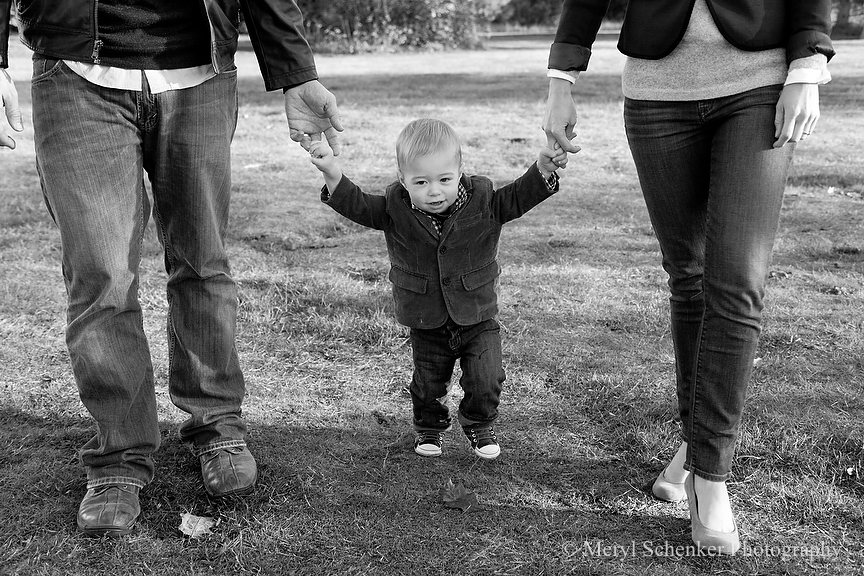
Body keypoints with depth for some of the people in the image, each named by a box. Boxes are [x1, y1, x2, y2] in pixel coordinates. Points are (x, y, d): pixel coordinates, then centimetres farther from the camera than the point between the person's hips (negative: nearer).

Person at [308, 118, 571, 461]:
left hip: (477, 318, 0)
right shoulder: (395, 208, -13)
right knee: (428, 386, 13)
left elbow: (517, 198, -10)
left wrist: (543, 170, -27)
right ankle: (429, 428, 41)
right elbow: (358, 206, -13)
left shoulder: (482, 201, -13)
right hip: (427, 326, 1)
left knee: (486, 383, 1)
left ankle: (479, 425, 30)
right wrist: (333, 174, -29)